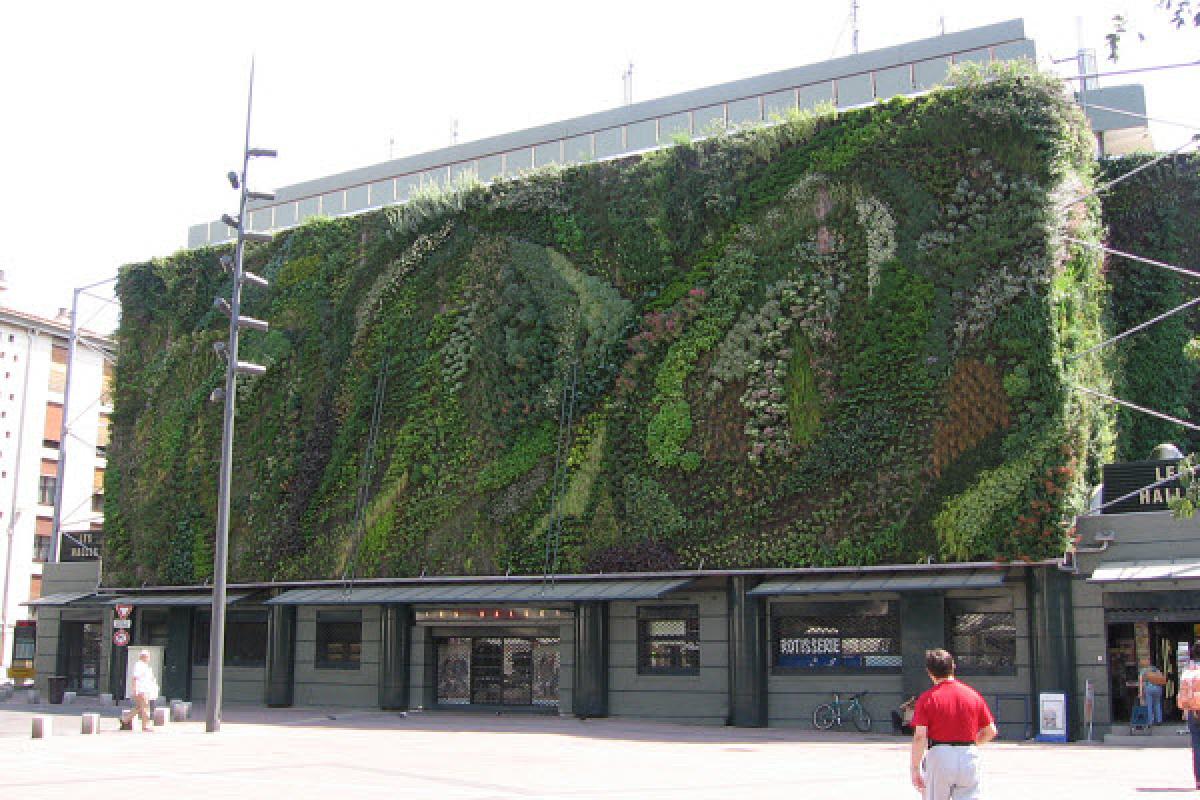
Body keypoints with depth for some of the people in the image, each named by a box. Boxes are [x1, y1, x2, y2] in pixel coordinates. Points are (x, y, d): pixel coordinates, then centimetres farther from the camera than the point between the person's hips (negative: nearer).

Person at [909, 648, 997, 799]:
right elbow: (991, 731, 8)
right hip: (969, 757, 3)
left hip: (939, 757, -3)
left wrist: (914, 768, -7)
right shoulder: (973, 695, 5)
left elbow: (919, 737, -12)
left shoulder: (927, 698, -5)